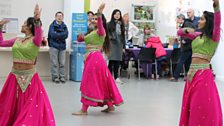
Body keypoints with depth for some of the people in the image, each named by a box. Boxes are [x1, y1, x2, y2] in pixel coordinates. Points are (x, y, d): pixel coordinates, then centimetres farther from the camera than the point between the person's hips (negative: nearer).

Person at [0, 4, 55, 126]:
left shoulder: (35, 40, -7)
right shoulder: (16, 40, 10)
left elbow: (38, 36, -30)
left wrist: (37, 20, -45)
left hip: (30, 77, -5)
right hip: (14, 76, 5)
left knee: (30, 106, 0)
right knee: (10, 105, 13)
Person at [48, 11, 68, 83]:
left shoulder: (64, 26, 10)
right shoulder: (52, 25, 0)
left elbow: (66, 35, -4)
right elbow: (52, 34, -13)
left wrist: (57, 34, -11)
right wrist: (61, 35, -8)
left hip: (62, 46, 3)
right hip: (54, 46, -3)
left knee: (62, 63, 4)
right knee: (54, 63, -2)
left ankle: (62, 77, 12)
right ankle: (55, 77, 4)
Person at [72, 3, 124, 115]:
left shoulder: (101, 31, -8)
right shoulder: (93, 32, 18)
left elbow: (100, 24, -31)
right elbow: (81, 39, 22)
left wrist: (99, 13, -48)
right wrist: (80, 37, -2)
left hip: (94, 58, -9)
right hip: (92, 58, 9)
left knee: (89, 83, -6)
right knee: (101, 83, 13)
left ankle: (84, 109, -2)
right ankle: (110, 105, 21)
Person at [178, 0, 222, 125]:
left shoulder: (213, 37, -3)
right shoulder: (198, 35, 16)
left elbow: (217, 22, -23)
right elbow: (180, 32, 23)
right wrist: (187, 30, -1)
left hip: (203, 75, -7)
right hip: (192, 74, 7)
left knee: (203, 108, -3)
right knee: (191, 108, 13)